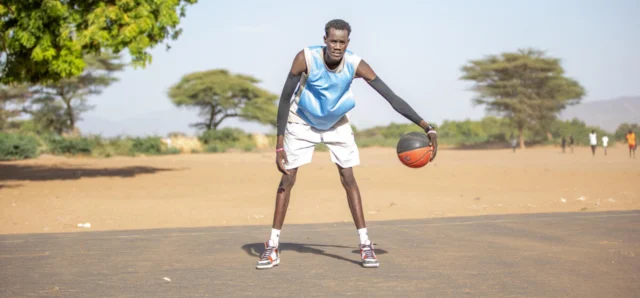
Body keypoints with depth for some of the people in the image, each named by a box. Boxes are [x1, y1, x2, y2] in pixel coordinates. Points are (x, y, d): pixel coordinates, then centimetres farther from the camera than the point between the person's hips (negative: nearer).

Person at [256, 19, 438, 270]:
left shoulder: (356, 65, -28)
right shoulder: (305, 58, -32)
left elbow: (392, 98, -26)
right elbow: (285, 99, -23)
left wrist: (427, 127, -31)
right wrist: (279, 144, -27)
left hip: (337, 124, 1)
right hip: (302, 122, -1)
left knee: (348, 179, -5)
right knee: (287, 178, -3)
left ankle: (365, 245, 0)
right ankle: (272, 248, 3)